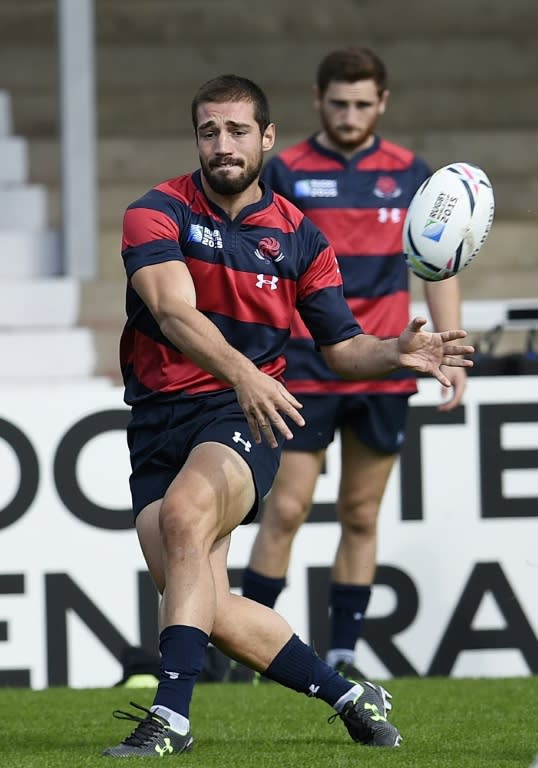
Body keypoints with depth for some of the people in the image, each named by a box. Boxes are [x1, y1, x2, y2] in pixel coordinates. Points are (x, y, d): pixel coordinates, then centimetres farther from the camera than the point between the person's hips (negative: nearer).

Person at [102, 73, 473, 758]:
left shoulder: (298, 237, 7)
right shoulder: (157, 213, -2)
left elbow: (342, 348, 12)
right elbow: (174, 314, -19)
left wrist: (395, 352, -10)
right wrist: (241, 371, -36)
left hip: (245, 416, -1)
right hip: (159, 418, 1)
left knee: (184, 513, -34)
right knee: (203, 607, -10)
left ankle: (171, 716, -37)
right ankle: (349, 696, 9)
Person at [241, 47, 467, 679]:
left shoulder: (410, 174, 6)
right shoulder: (285, 172, -1)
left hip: (383, 375, 2)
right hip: (304, 369, -2)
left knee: (360, 518, 6)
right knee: (286, 510, -8)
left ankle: (342, 658, 11)